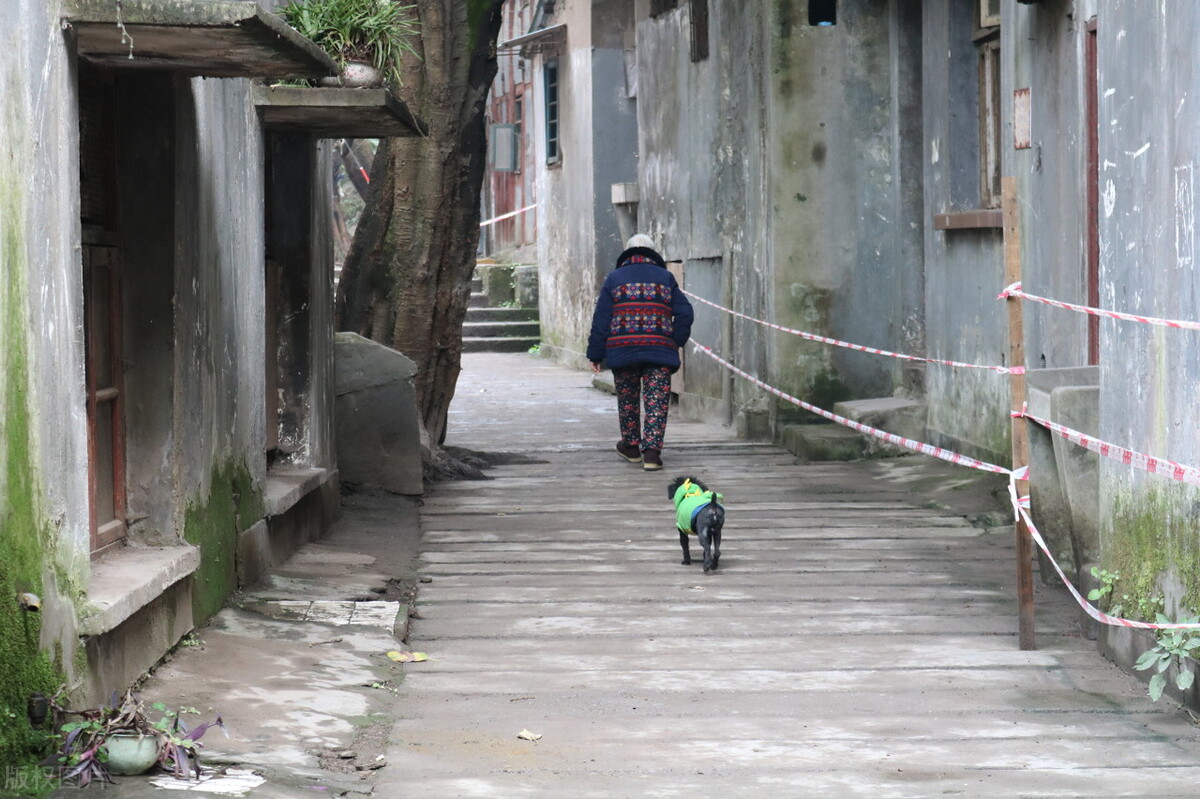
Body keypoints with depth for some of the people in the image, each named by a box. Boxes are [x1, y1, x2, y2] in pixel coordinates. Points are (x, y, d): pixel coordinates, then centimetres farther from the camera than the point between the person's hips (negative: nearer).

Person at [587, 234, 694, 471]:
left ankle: (631, 445, 28)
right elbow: (684, 312, 4)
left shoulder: (614, 278, 7)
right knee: (656, 402, -2)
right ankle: (652, 451, -12)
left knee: (627, 399, 17)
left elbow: (601, 319, 4)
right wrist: (676, 342, 15)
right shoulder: (665, 278, 8)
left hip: (622, 351, 1)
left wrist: (596, 354, 7)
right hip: (659, 351, -1)